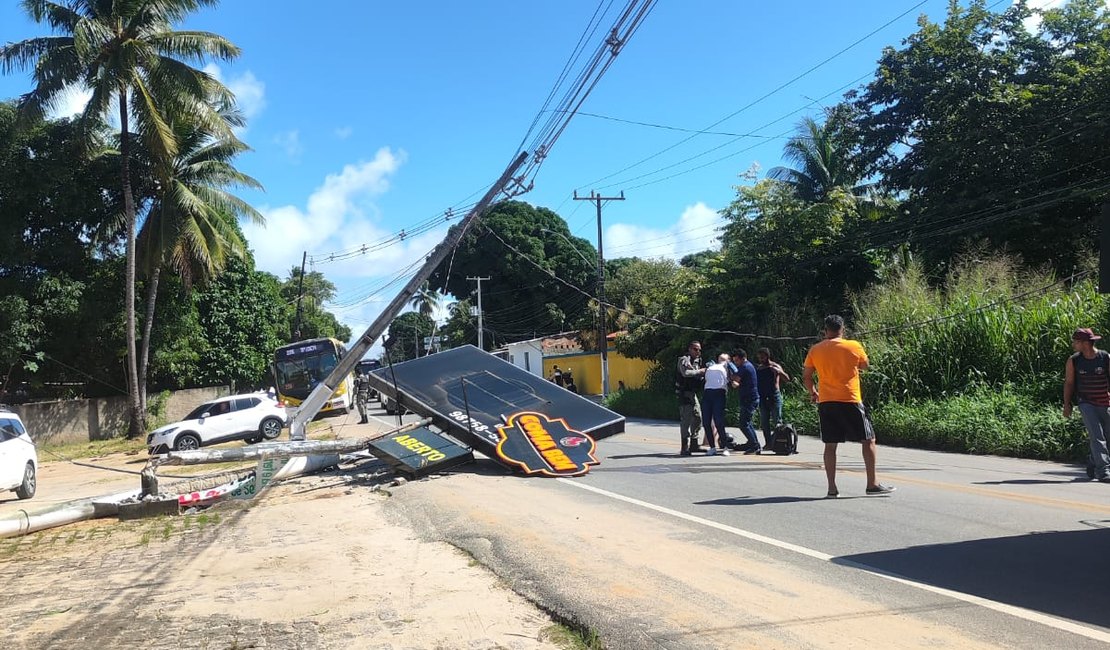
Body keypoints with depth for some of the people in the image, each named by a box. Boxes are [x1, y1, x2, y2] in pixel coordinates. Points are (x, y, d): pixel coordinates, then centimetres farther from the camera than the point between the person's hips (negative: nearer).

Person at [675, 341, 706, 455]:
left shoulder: (697, 361, 20)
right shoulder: (684, 359, -7)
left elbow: (698, 378, 19)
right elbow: (685, 373, -25)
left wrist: (705, 375, 0)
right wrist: (700, 371, -17)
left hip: (693, 393, 9)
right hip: (684, 393, -9)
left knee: (697, 418, 11)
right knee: (685, 419, -11)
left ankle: (694, 445, 21)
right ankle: (685, 448, -11)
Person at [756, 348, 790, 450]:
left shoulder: (775, 367, -2)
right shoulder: (758, 368, 12)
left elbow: (787, 379, -9)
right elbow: (754, 382, 20)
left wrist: (779, 371, -25)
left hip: (775, 396, -5)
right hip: (762, 398, 5)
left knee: (777, 421, -7)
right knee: (764, 422, 3)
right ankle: (768, 443, 8)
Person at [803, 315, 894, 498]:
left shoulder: (815, 350, 5)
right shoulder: (853, 346, -2)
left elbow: (806, 376, 9)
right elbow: (865, 365, 15)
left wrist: (812, 392, 24)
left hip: (826, 402, 3)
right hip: (850, 401, -3)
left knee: (830, 445, 7)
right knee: (868, 440, 9)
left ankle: (832, 488, 4)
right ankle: (872, 484, 8)